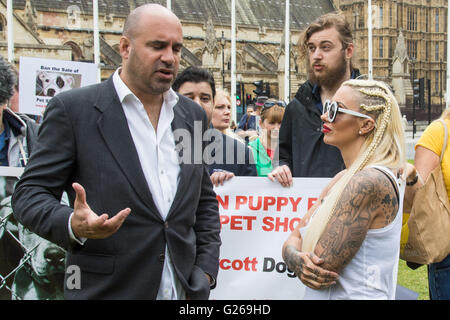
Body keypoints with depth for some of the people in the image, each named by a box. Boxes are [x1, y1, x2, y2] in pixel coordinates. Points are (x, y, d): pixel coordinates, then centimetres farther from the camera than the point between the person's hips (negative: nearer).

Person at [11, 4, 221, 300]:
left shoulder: (193, 115, 8)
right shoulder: (73, 109, -7)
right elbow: (29, 194, -6)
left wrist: (205, 270, 3)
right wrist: (73, 225, -25)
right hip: (104, 289, -4)